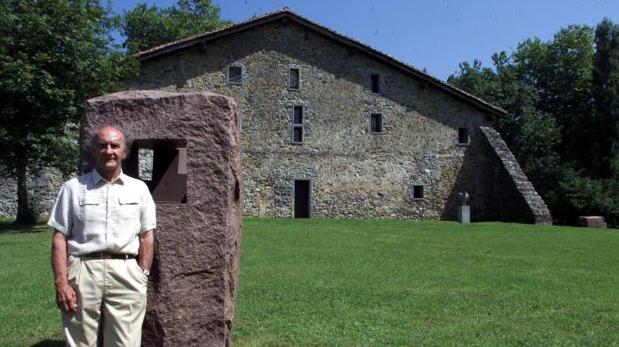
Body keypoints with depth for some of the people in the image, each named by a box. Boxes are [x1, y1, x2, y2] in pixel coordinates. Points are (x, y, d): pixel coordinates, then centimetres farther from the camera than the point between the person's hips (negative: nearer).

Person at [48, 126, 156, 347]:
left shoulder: (139, 188, 9)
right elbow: (60, 238, 3)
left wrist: (142, 277, 2)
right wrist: (61, 283, -6)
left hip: (126, 273, 1)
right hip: (83, 272, 0)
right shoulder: (74, 187, 6)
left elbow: (146, 236, 9)